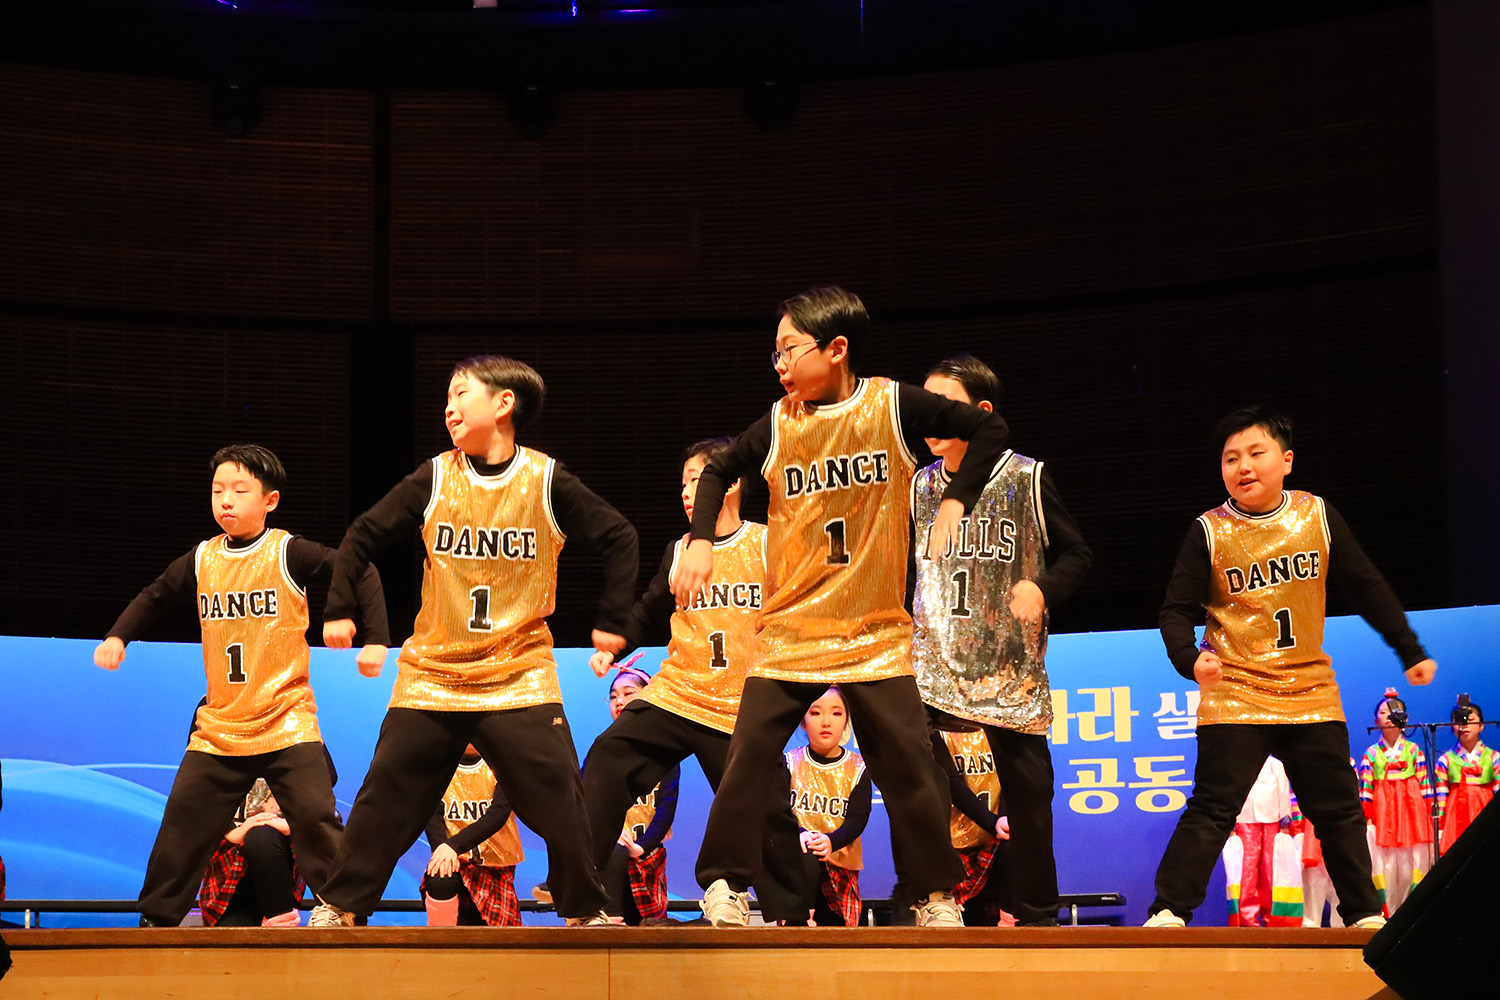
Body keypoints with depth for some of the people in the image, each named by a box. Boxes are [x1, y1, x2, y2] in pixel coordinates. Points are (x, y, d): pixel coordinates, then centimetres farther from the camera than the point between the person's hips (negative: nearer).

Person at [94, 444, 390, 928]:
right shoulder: (201, 560, 7)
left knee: (314, 818, -14)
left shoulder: (288, 553, -7)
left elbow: (361, 573, -7)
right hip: (218, 727, 4)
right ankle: (157, 919, 15)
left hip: (286, 720, -4)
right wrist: (117, 637, 12)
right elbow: (155, 596, 24)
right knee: (183, 822, 3)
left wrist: (376, 641, -13)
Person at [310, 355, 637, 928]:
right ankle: (340, 905, 12)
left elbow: (619, 538, 3)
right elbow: (362, 536, 9)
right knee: (386, 797, 0)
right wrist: (338, 609, 5)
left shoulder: (546, 482, -4)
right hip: (432, 674, 2)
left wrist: (611, 621, 1)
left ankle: (586, 912, 5)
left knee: (558, 800, -9)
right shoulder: (433, 480, 0)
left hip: (519, 677, -2)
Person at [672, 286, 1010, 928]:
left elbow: (987, 429, 1)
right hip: (789, 630, 2)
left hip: (875, 634, -2)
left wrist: (955, 502, -9)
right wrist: (701, 542, 3)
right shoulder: (778, 425, 1)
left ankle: (936, 895, 12)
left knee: (909, 770, -1)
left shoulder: (892, 406, -6)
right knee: (749, 759, -6)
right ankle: (723, 883, 7)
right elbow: (718, 473, 18)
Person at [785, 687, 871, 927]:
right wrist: (800, 834, -30)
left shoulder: (857, 768, 3)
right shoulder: (790, 763, 2)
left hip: (840, 862, 2)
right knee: (805, 861, -39)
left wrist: (830, 840, -28)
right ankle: (800, 923, -32)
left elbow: (857, 820, -7)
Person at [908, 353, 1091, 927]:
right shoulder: (921, 486, 9)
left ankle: (1036, 914, 16)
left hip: (1009, 666, -2)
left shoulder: (1026, 480, -3)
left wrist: (1041, 589, -16)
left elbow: (1076, 553, 1)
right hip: (933, 662, 3)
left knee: (1026, 790, 3)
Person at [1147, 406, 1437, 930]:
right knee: (1212, 808, -11)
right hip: (1235, 696, -3)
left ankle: (1364, 912, 20)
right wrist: (1191, 658, -25)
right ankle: (1168, 911, -9)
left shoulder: (1316, 515, 1)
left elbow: (1367, 587, 10)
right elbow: (1176, 609, -5)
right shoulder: (1210, 532, -6)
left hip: (1311, 692, 3)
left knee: (1339, 809, 8)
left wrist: (1411, 651, 12)